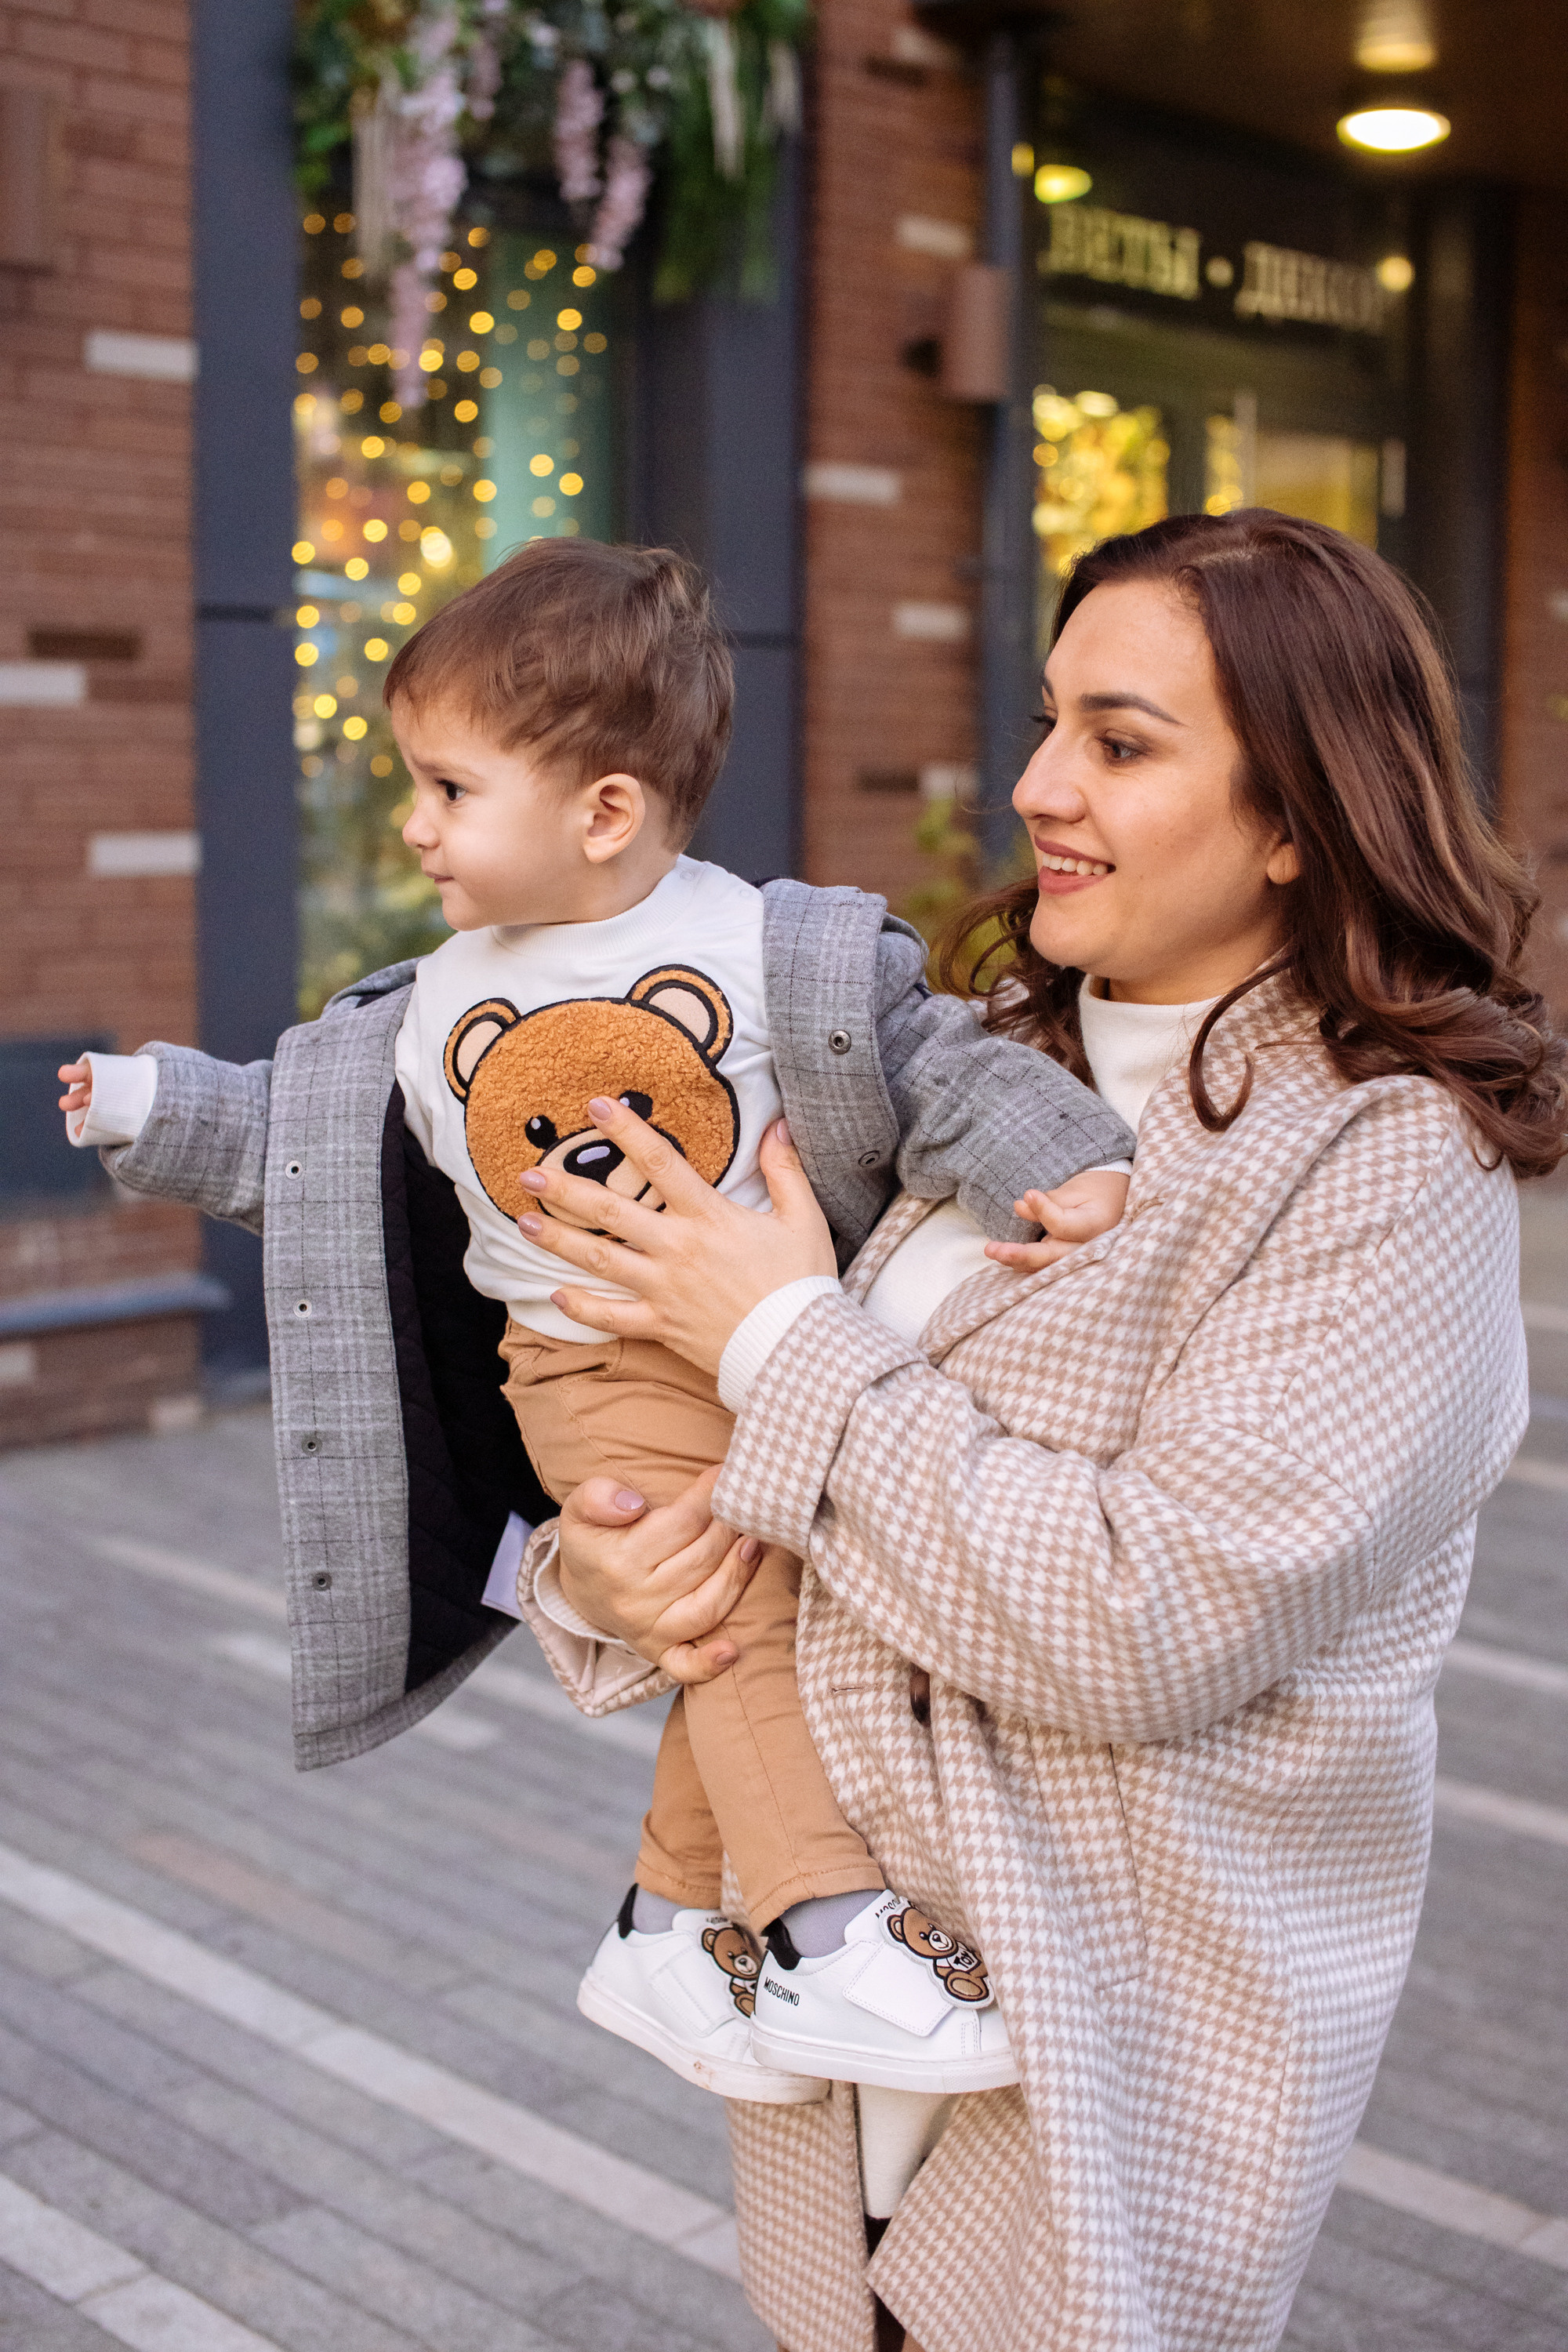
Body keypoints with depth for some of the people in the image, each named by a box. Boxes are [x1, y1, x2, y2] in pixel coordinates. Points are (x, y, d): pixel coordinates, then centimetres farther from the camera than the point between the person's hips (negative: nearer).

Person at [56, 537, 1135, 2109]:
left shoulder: (768, 950, -6)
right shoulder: (447, 998, 7)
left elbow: (932, 1062, -8)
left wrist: (1060, 1161, -22)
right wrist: (163, 1110, 21)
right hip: (596, 1372, 0)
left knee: (743, 1632, 1)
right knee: (740, 1611, -17)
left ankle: (671, 1932, 19)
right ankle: (844, 1940, -17)